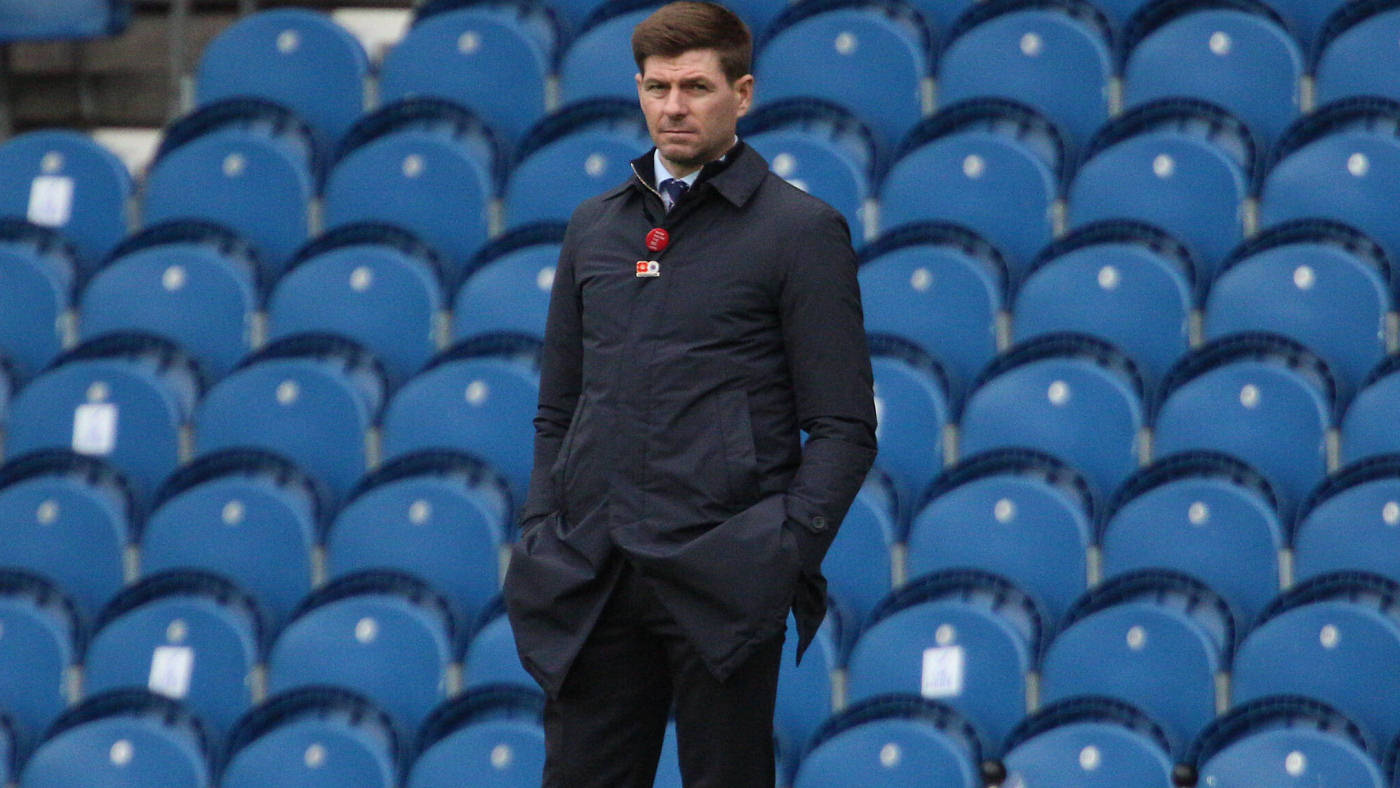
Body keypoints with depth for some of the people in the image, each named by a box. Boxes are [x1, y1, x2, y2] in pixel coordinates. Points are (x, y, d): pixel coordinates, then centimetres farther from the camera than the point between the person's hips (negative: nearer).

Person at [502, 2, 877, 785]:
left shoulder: (800, 229, 0)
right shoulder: (594, 228, 15)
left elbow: (843, 428, -3)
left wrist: (787, 556, -13)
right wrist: (541, 537, 8)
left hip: (721, 588, -4)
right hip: (592, 582, 5)